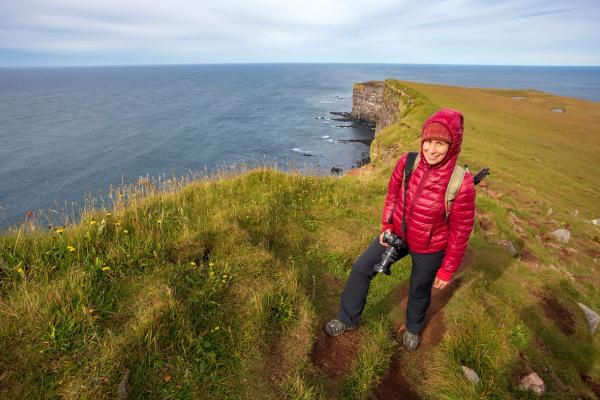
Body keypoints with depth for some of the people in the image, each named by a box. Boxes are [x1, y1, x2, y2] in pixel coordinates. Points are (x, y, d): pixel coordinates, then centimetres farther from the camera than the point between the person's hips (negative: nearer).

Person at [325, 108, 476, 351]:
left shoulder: (461, 183, -28)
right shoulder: (407, 162, -19)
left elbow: (460, 231, -16)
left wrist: (447, 270, -8)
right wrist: (386, 226, -4)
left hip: (429, 250, -3)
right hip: (397, 235, 3)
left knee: (419, 291, 21)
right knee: (361, 268, 6)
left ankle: (413, 329, 56)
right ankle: (348, 320, 30)